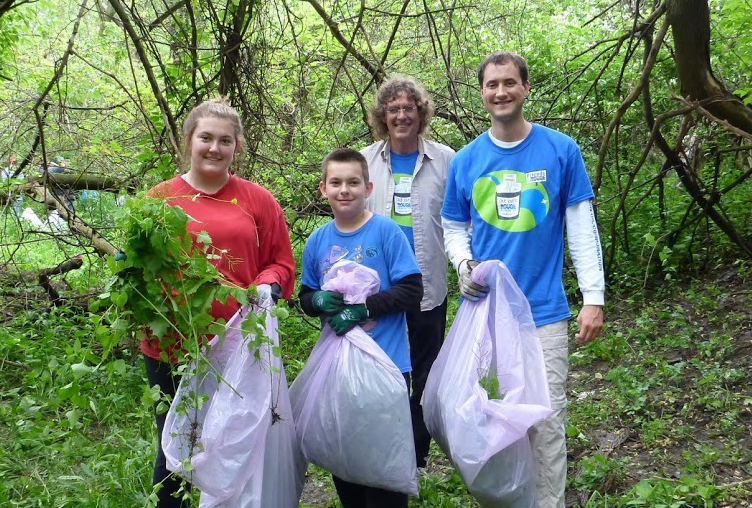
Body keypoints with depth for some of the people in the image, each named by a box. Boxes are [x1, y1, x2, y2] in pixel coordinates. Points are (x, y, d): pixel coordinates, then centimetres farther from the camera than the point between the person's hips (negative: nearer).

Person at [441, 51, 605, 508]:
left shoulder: (561, 150, -1)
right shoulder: (466, 160, 5)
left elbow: (582, 229, -1)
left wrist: (593, 298, -6)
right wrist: (465, 264, -9)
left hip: (543, 310, -2)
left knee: (546, 419, 1)